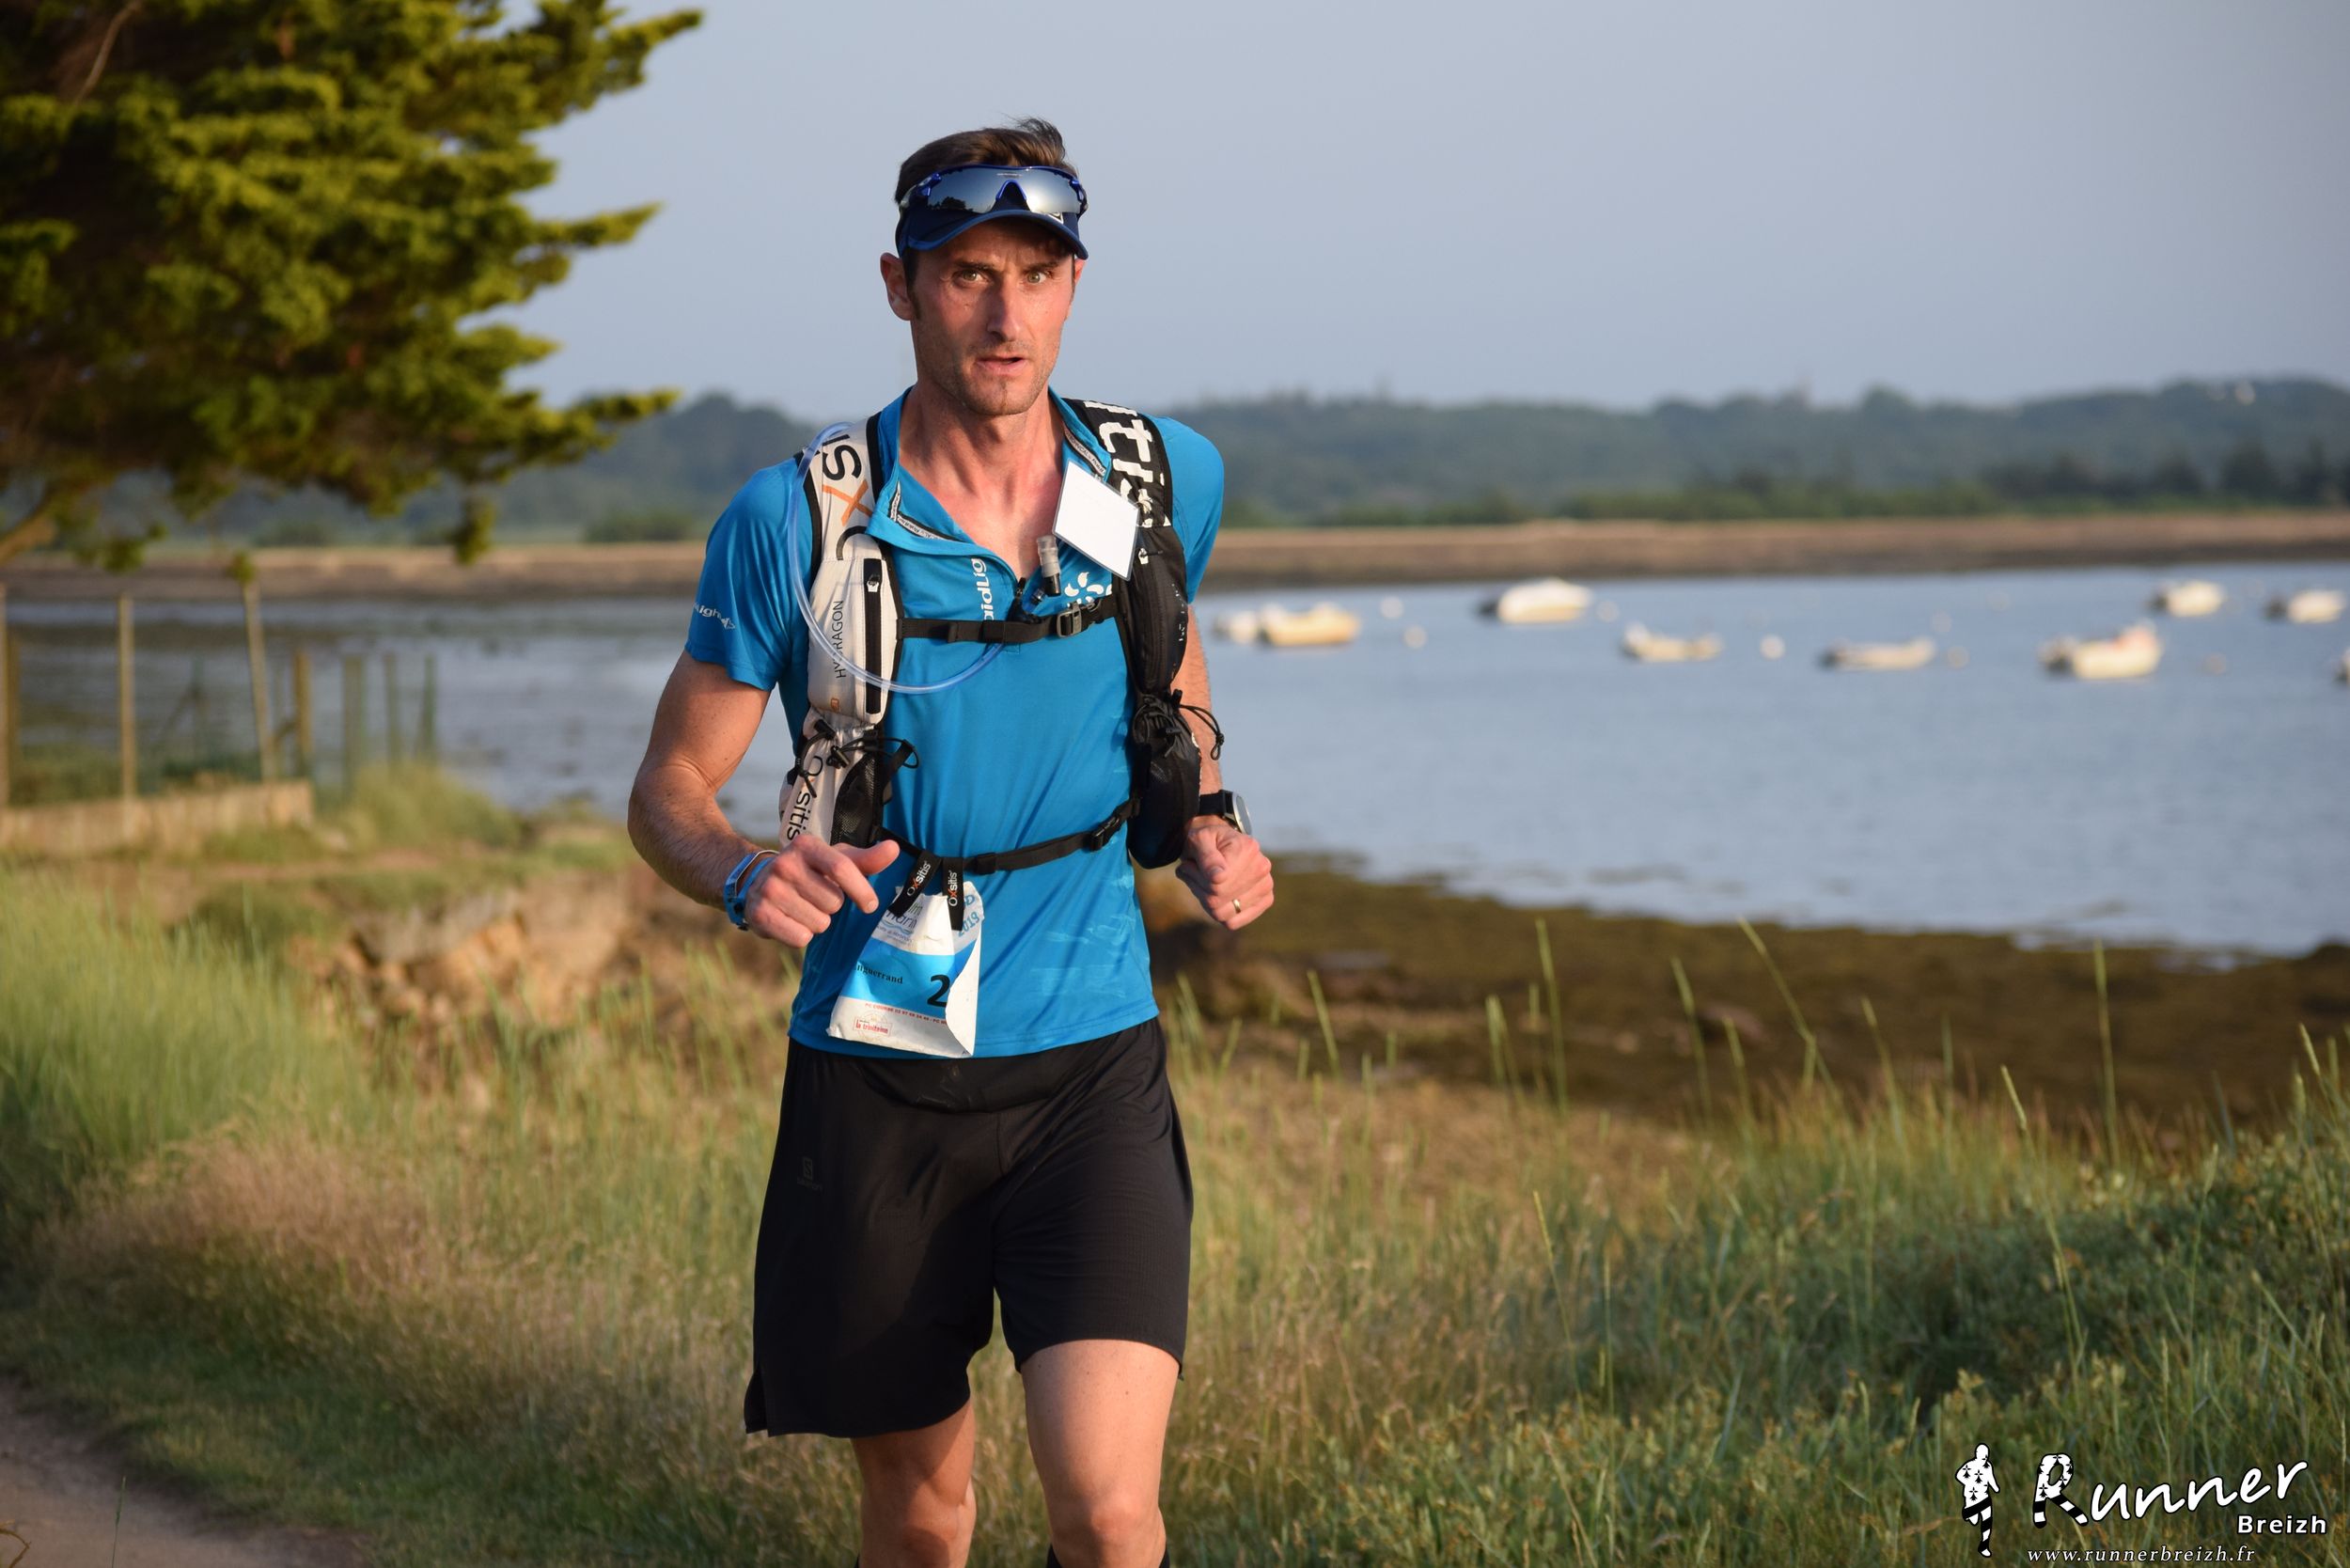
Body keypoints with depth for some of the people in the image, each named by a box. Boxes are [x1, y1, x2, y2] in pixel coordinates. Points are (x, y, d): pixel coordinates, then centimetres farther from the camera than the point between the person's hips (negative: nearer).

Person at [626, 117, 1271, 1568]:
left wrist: (1214, 827, 2)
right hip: (875, 1078, 0)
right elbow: (670, 793, 0)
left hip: (1093, 1064, 1)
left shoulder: (1166, 480, 0)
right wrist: (746, 876, -22)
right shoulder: (796, 522, -8)